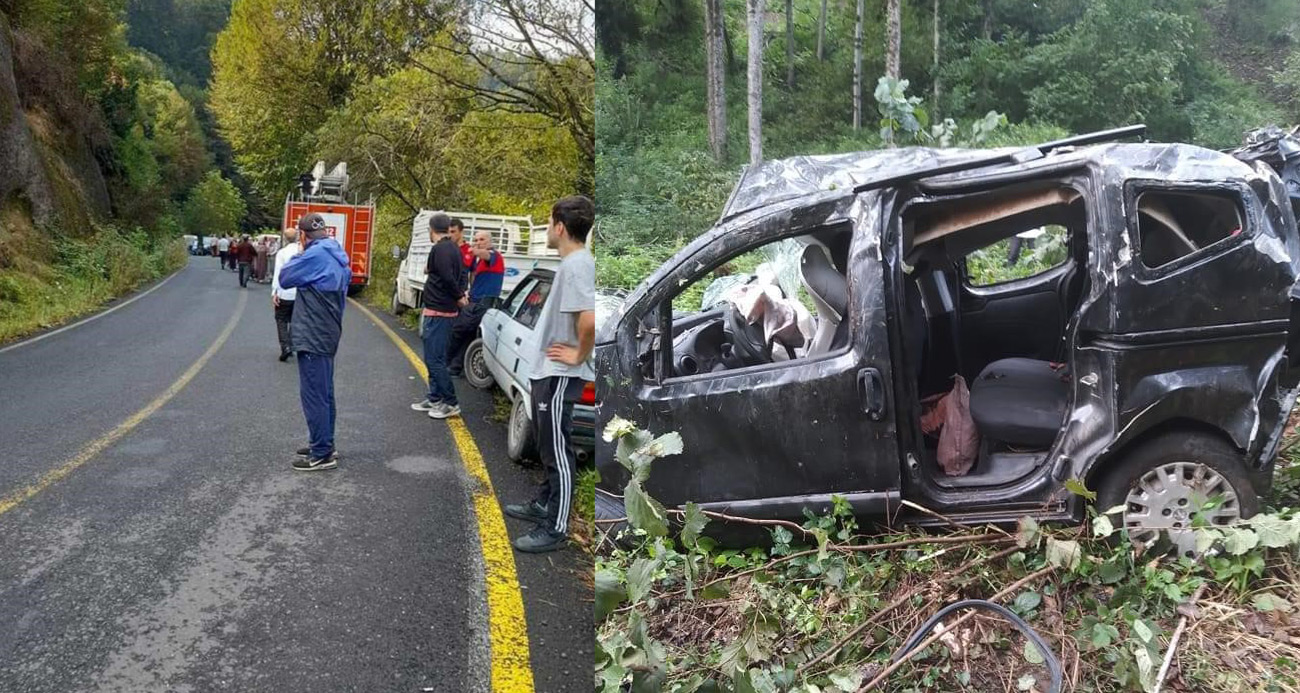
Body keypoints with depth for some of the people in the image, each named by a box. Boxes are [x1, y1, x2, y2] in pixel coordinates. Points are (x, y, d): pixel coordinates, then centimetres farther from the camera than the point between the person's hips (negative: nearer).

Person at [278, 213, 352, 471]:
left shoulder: (315, 254, -17)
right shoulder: (336, 256, 12)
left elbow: (285, 278, -9)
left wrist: (295, 258, 6)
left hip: (312, 337, -10)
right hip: (328, 335, 10)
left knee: (313, 395, -5)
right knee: (324, 393, 17)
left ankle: (322, 454, -3)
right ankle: (324, 444, 26)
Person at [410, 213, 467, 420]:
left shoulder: (440, 249, -17)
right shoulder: (453, 248, 13)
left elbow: (448, 278, -23)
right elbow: (452, 274, 19)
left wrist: (459, 296, -13)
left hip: (437, 311, -10)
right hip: (445, 309, 10)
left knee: (434, 358, -7)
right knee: (434, 357, 17)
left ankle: (451, 403, -4)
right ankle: (435, 399, 24)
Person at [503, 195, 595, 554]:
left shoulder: (576, 265, -21)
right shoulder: (574, 262, 10)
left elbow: (590, 318, -35)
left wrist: (579, 355, -20)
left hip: (559, 375, -10)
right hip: (548, 371, 10)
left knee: (558, 451, -2)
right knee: (548, 447, 22)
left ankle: (555, 529, 6)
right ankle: (544, 504, 37)